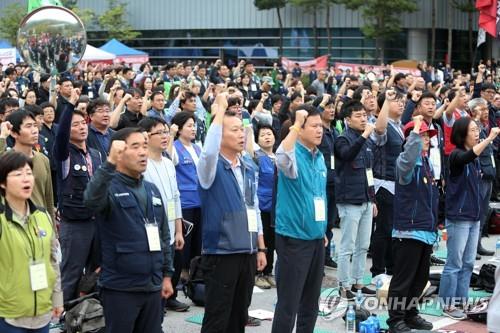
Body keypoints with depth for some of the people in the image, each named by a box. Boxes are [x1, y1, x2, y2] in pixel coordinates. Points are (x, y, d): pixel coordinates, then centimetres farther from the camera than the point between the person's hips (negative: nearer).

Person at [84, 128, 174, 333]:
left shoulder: (152, 190, 12)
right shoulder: (110, 187, -9)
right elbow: (91, 200, -34)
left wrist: (167, 274, 14)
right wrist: (110, 163, -43)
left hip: (152, 286, 6)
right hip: (120, 287, -6)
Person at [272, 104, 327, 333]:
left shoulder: (320, 157, 10)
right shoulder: (293, 154, -12)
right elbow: (282, 158, -39)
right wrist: (297, 125, -36)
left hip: (316, 237, 8)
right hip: (293, 237, -7)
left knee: (311, 301, 15)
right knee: (288, 303, -4)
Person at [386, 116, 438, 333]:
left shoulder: (427, 163, 15)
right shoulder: (407, 162, -11)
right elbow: (407, 160, -39)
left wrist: (434, 228, 22)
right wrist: (415, 130, -32)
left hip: (426, 231, 9)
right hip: (408, 230, -8)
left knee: (421, 277, 15)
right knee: (403, 279, -2)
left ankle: (410, 314, 27)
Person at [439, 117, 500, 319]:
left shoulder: (475, 158, 9)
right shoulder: (456, 155, -13)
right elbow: (469, 156, -37)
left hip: (474, 216, 7)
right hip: (458, 217, -7)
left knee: (468, 263, 12)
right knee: (454, 263, -1)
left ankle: (461, 301, 21)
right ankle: (448, 305, 7)